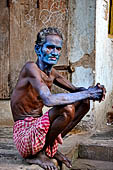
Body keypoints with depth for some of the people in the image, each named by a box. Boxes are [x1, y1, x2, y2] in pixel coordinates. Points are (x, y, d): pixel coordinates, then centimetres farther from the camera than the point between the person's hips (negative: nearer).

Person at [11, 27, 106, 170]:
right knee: (67, 109, -30)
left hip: (39, 128, 9)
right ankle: (37, 154, -8)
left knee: (84, 103, 5)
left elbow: (75, 90, 15)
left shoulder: (51, 73, 8)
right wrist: (87, 94, -26)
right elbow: (49, 100, -33)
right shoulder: (31, 68, -18)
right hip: (24, 131, -8)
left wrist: (92, 90, -9)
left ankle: (51, 149, 9)